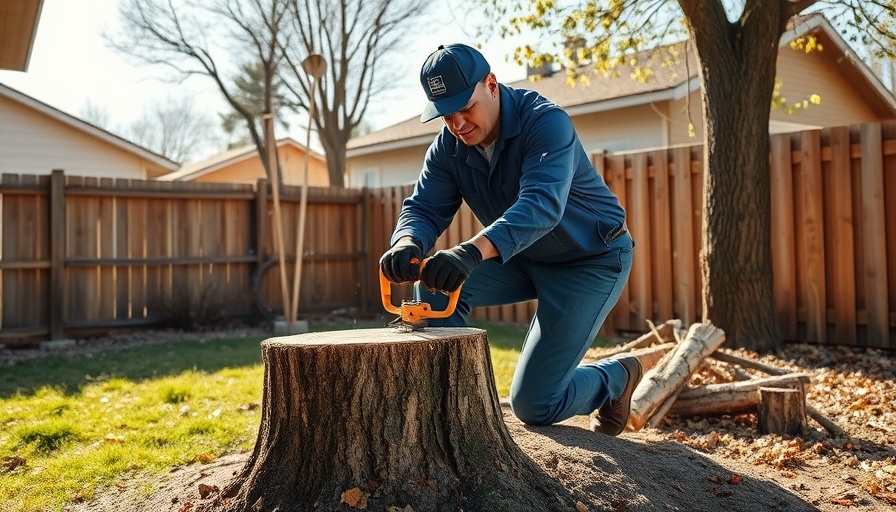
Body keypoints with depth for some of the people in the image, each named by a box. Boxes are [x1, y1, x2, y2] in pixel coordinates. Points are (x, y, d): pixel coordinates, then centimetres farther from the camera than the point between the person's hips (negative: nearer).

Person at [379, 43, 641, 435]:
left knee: (533, 405, -10)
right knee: (436, 280, -20)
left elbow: (542, 203, -43)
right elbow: (424, 207, -15)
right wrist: (407, 244, -41)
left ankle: (616, 377, 20)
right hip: (523, 259, 7)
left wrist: (474, 251, -60)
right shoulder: (447, 148, -7)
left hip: (592, 260, -6)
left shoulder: (546, 122, -27)